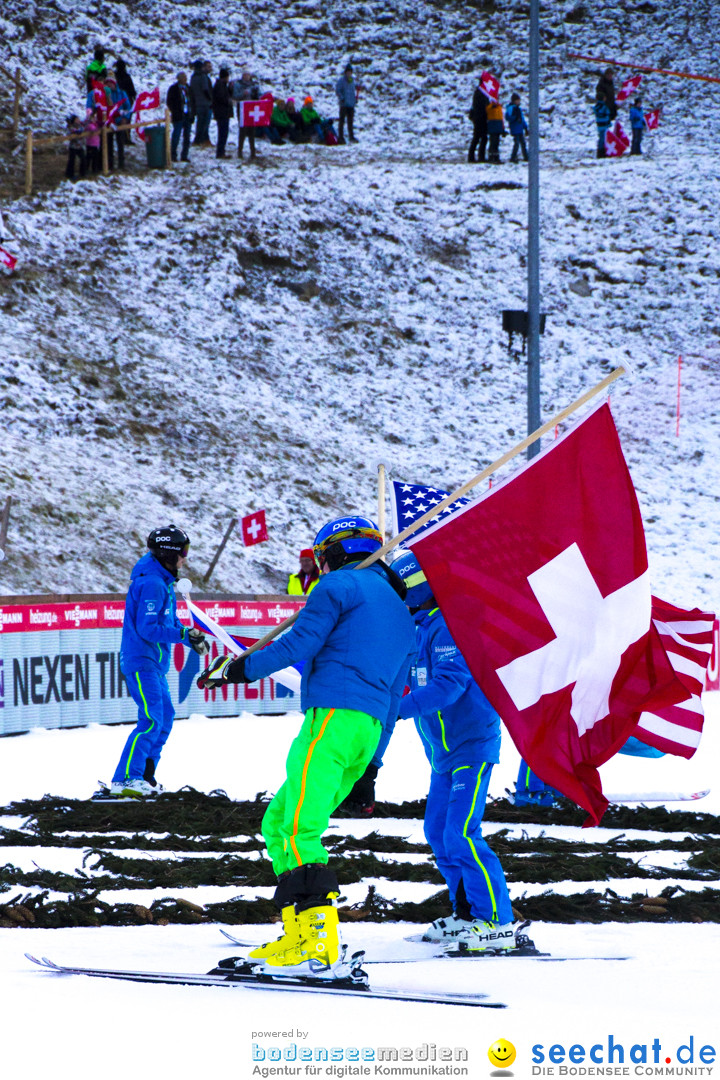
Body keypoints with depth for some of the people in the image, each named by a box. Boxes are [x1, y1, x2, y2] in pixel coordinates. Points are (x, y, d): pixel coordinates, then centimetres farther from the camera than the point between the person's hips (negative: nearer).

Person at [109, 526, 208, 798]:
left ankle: (144, 775, 19)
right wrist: (183, 634, -23)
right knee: (152, 720, -15)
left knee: (165, 716, 14)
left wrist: (192, 639, 10)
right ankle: (124, 779, -17)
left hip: (154, 663, 11)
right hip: (142, 661, -11)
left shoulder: (162, 581, 14)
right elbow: (148, 628, -24)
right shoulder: (152, 584, -19)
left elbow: (167, 620, 22)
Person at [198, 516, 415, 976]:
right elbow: (394, 695, 28)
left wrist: (241, 669, 5)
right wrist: (368, 771, 30)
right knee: (277, 823, 14)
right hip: (369, 731, 9)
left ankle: (319, 945, -27)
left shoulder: (341, 585, 3)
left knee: (300, 830, -15)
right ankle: (298, 935, 6)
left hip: (333, 715, -9)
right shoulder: (401, 613, 28)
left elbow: (299, 644, -7)